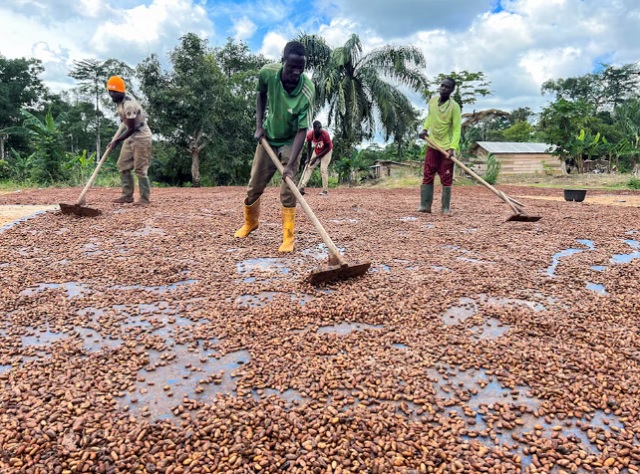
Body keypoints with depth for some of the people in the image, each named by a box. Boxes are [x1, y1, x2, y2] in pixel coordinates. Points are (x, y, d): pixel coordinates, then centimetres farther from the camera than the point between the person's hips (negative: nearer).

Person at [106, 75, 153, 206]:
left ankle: (144, 199, -2)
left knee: (140, 169, -9)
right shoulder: (119, 100, 1)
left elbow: (131, 129, -24)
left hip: (141, 137, -10)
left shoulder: (129, 105, -26)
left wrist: (116, 141, -20)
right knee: (123, 165, 8)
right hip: (131, 137, 10)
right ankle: (127, 195, 12)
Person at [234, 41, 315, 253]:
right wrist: (259, 125, -5)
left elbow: (302, 130, -29)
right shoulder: (267, 73, -21)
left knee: (287, 191, -10)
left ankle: (288, 237, 1)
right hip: (268, 137, 3)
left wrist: (290, 165, -36)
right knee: (254, 185, 9)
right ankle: (250, 222, 34)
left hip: (290, 142, -3)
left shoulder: (307, 91, -30)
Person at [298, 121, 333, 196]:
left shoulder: (325, 134, -33)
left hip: (326, 151, -4)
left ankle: (325, 191, -9)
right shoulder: (310, 134, -24)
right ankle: (301, 187, 0)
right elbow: (308, 146, -5)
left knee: (323, 169, -15)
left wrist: (316, 157, -26)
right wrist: (308, 158, -11)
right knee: (309, 167, -1)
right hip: (316, 151, 4)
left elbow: (327, 148, -23)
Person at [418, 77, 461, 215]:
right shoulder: (432, 101, 2)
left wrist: (453, 148, -26)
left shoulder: (454, 106, -13)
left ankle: (446, 208, 8)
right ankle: (425, 205, 7)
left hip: (446, 147, -4)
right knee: (427, 176, 3)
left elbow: (457, 129, -15)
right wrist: (425, 129, 6)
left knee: (446, 179, 1)